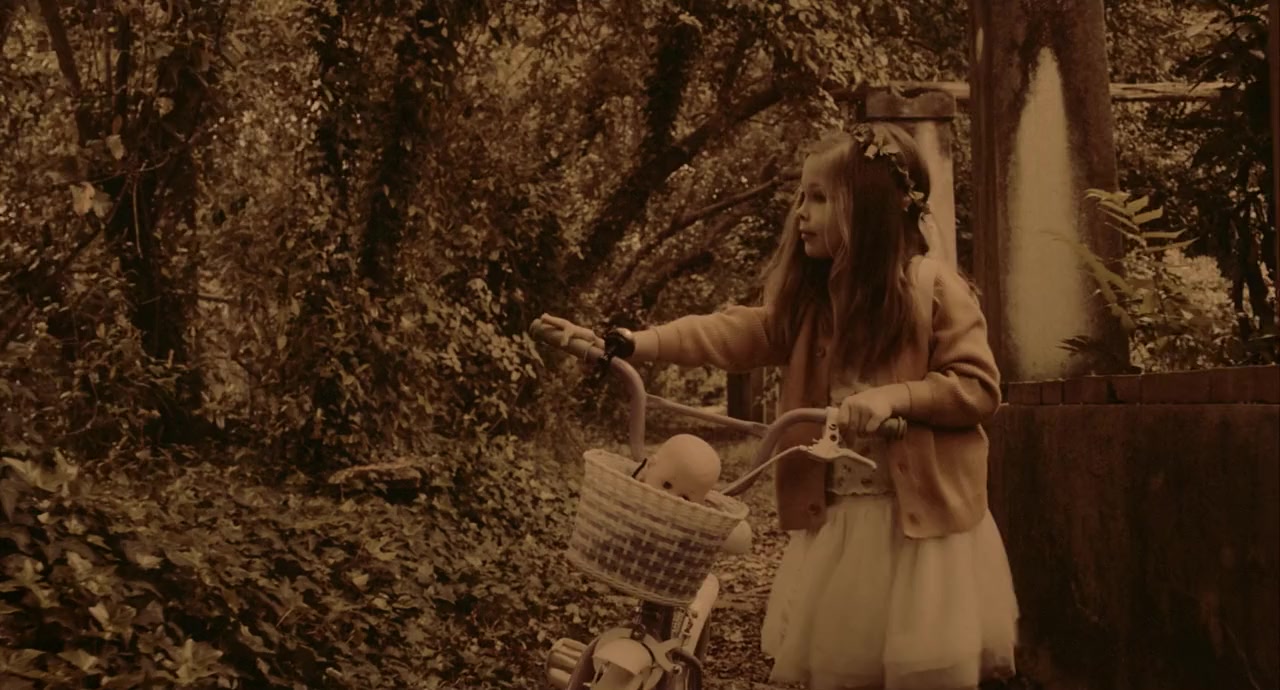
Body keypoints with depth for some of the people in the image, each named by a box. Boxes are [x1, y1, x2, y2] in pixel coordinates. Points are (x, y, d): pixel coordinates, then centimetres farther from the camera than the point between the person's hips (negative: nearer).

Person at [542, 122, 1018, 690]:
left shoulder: (933, 287, -7)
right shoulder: (809, 298, 9)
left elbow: (979, 388, -9)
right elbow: (737, 333, -3)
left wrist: (895, 396, -23)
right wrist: (627, 342, -15)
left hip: (924, 520, -5)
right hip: (836, 519, 5)